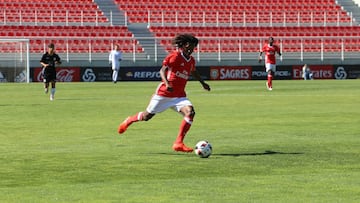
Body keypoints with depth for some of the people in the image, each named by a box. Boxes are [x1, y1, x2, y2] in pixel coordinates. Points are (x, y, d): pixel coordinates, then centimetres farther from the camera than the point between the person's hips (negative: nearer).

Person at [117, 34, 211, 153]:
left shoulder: (191, 61, 9)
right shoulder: (175, 56, -12)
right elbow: (162, 70, -18)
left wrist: (202, 83, 35)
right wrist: (167, 84, -33)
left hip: (179, 96, 5)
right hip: (164, 94, -5)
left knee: (190, 112, -22)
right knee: (147, 116, 8)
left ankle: (178, 143, -21)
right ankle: (129, 120, 42)